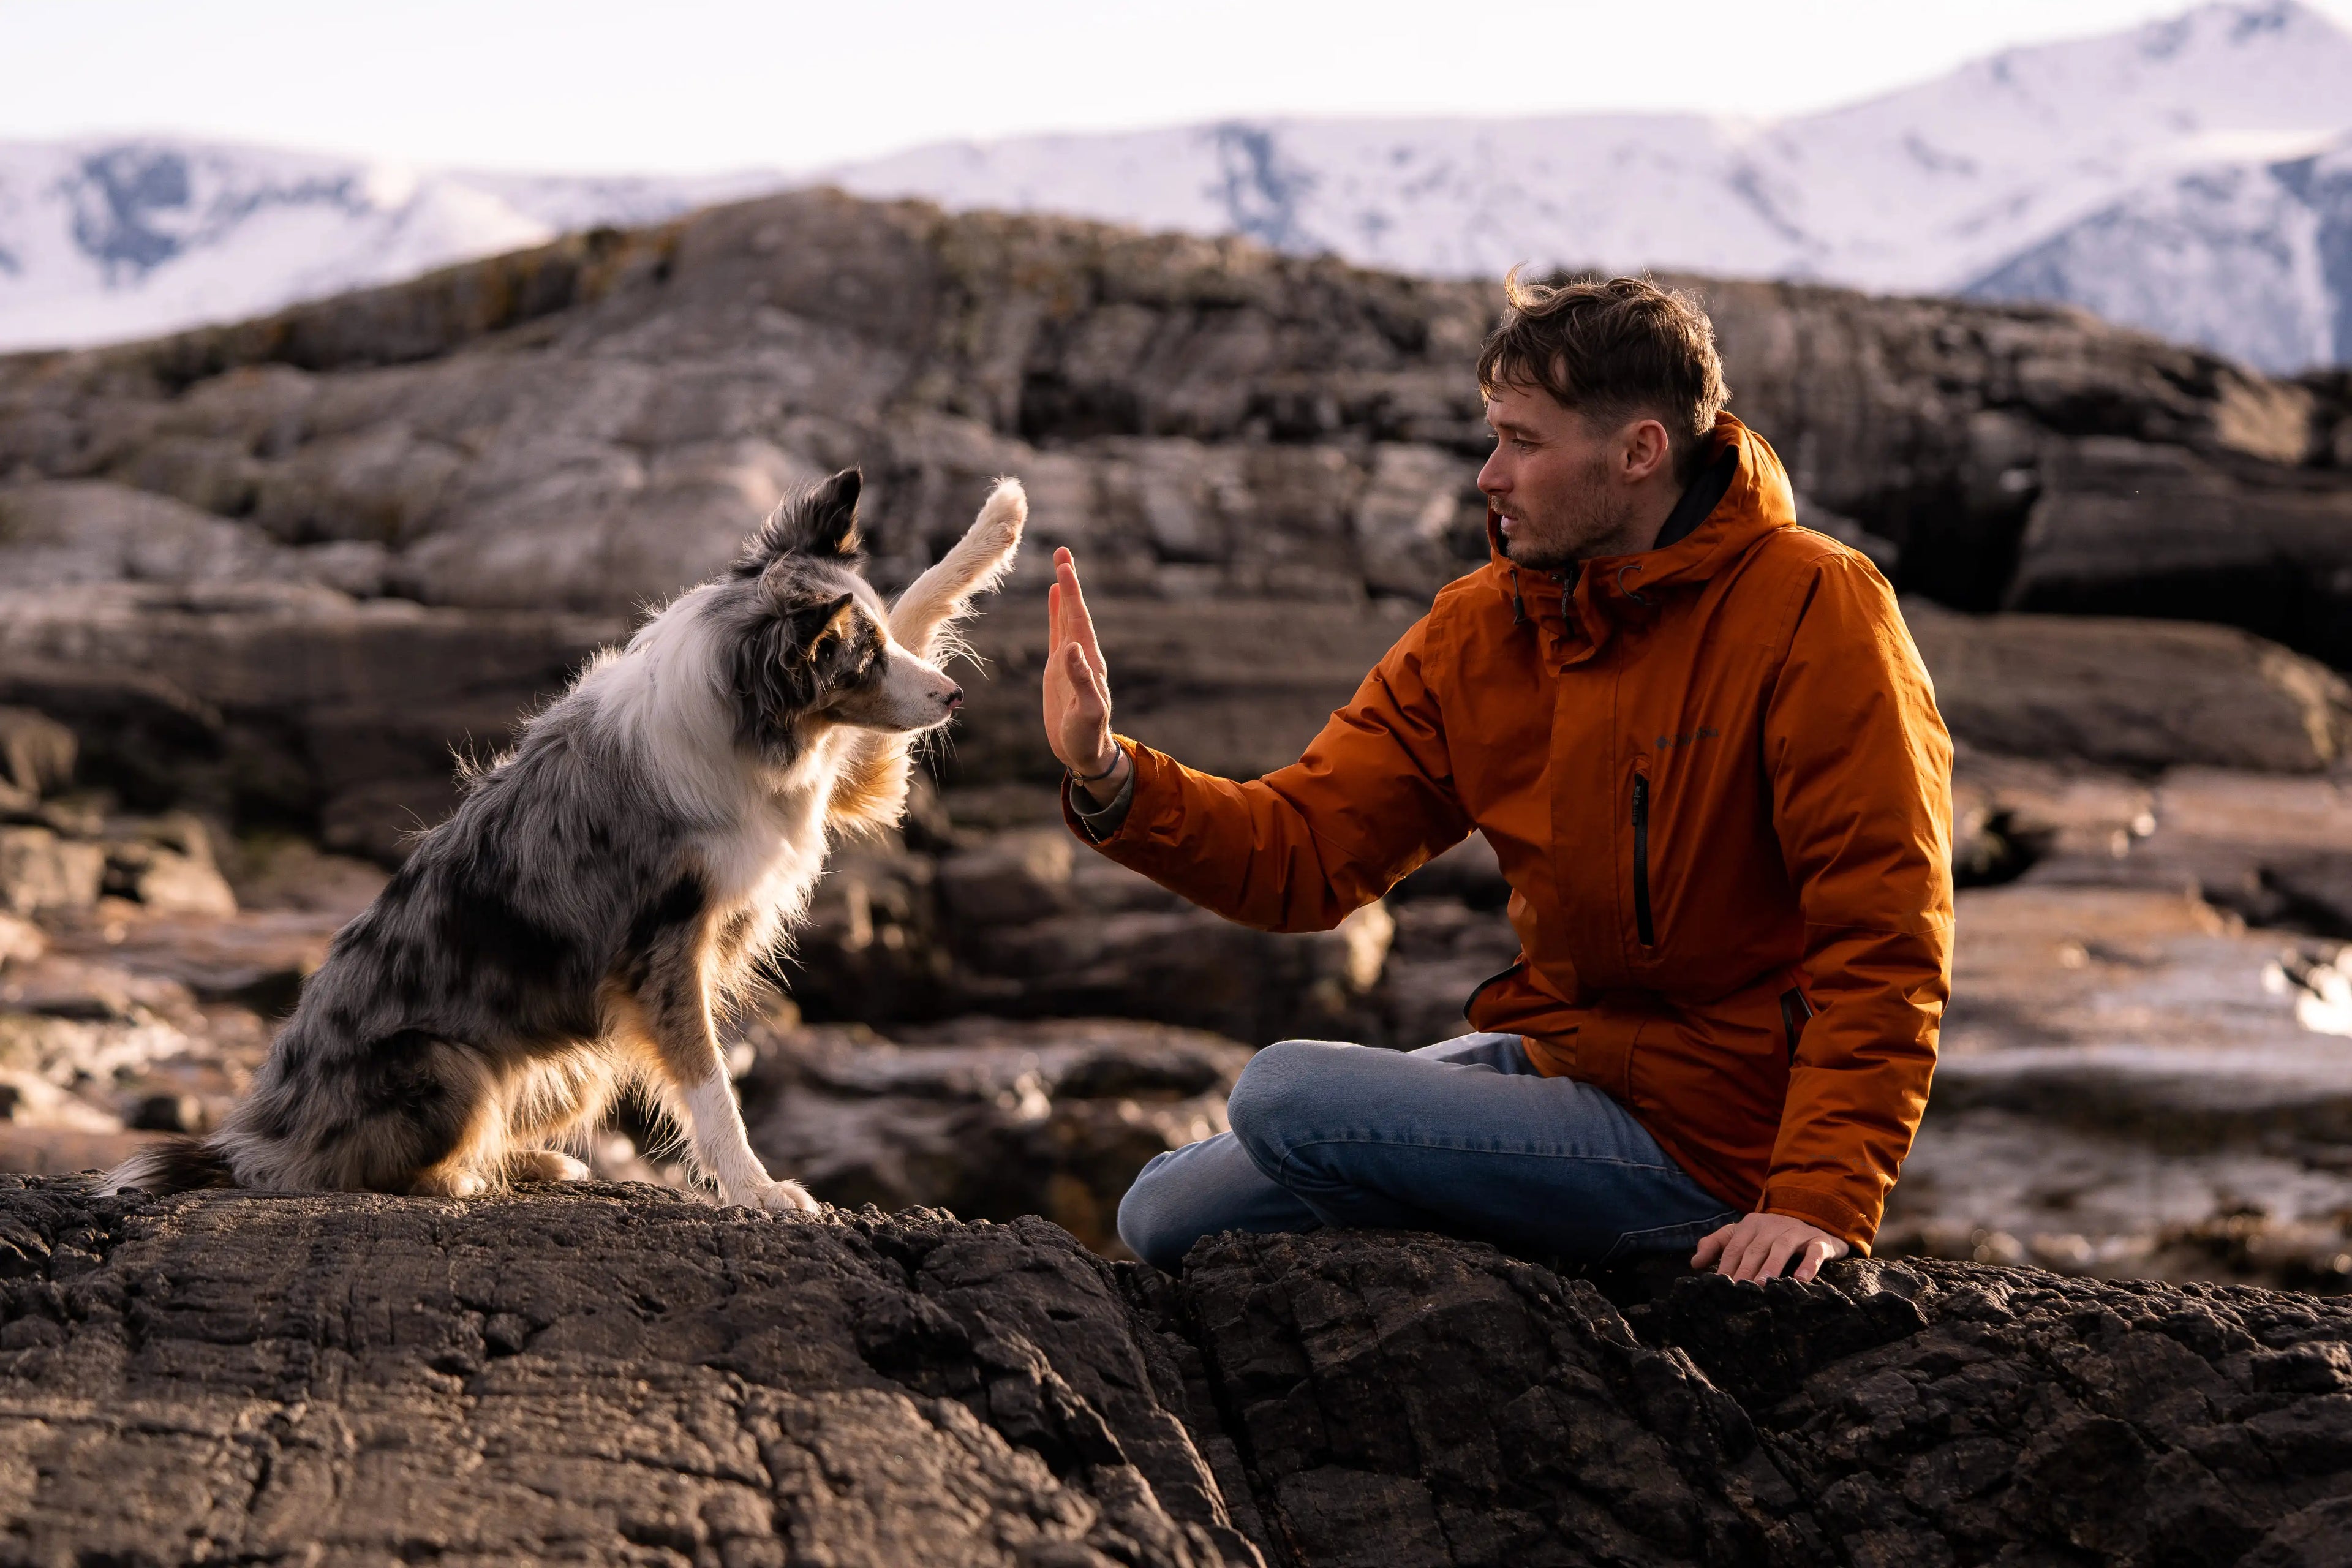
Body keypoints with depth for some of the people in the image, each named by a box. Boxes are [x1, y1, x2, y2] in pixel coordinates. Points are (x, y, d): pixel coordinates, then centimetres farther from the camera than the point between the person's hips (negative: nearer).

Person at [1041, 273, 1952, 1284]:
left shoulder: (1815, 612, -16)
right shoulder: (1479, 629, 3)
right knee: (1167, 1219, 8)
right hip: (1549, 1048, 7)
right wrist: (1110, 779, -16)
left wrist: (1824, 1204, -28)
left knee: (1285, 1098, -21)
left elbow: (1884, 944, -20)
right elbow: (1305, 851, 1)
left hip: (1708, 1142, -7)